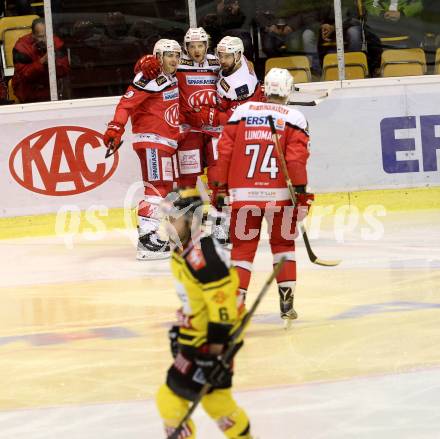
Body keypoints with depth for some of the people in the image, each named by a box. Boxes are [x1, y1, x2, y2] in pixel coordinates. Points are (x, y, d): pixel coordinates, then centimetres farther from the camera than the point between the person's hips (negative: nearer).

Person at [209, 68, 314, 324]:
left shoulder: (242, 111, 8)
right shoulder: (294, 118, 1)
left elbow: (225, 151, 6)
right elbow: (296, 158, -9)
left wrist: (220, 187, 12)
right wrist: (302, 194, -6)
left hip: (244, 194, 1)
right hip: (279, 194, -1)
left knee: (243, 248, 10)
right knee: (283, 245, 16)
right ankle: (286, 302, 10)